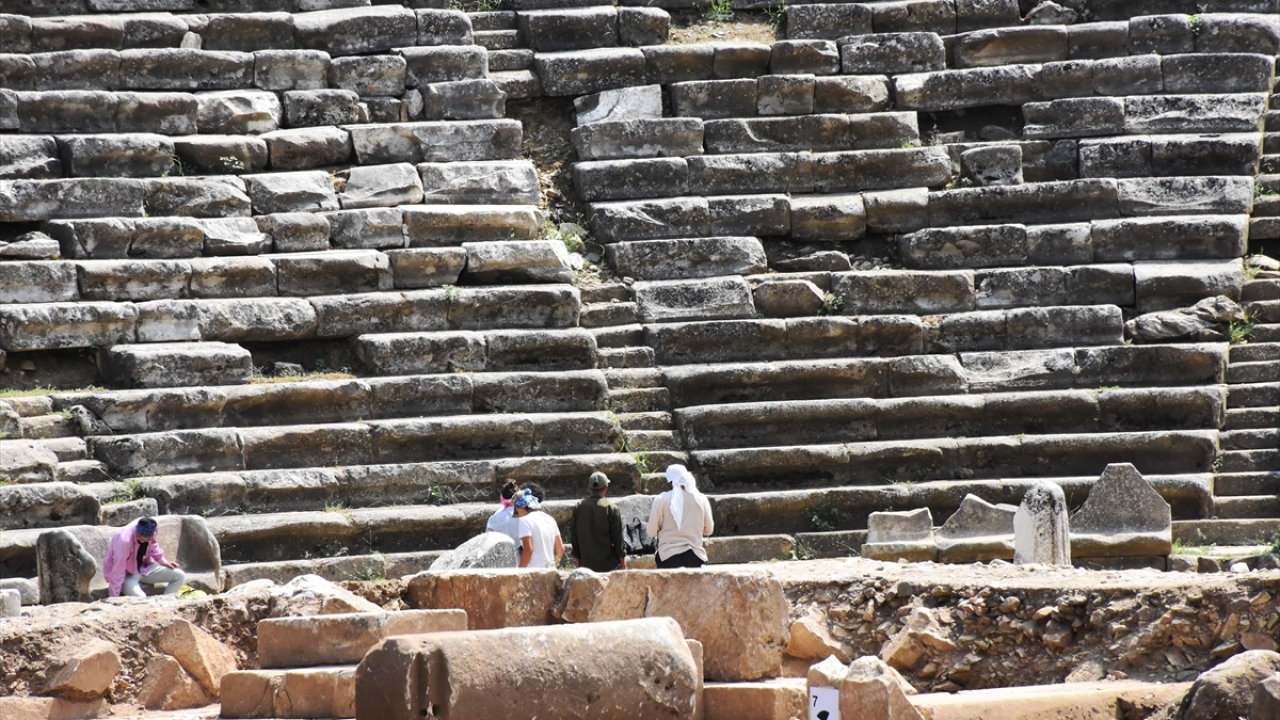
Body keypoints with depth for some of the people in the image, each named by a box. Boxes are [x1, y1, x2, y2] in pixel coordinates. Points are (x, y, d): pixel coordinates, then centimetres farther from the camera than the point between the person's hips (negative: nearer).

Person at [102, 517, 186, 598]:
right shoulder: (124, 540, -37)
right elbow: (117, 572, -31)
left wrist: (163, 561, 3)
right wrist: (114, 598, -27)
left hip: (144, 568, 7)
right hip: (126, 574, -7)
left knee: (179, 576, -4)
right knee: (140, 598, -35)